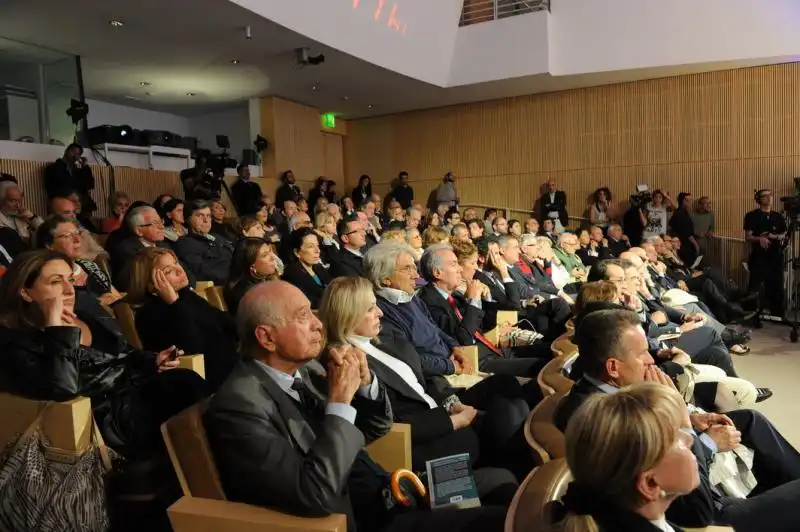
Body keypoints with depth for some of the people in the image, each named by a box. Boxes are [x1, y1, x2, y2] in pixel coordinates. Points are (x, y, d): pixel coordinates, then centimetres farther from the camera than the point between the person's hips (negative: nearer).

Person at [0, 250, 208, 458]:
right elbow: (61, 389, -24)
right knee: (186, 389, -28)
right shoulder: (17, 341, -6)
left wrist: (153, 361, 3)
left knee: (187, 382, -25)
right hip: (110, 415, -6)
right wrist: (56, 326, -20)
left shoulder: (87, 307, 13)